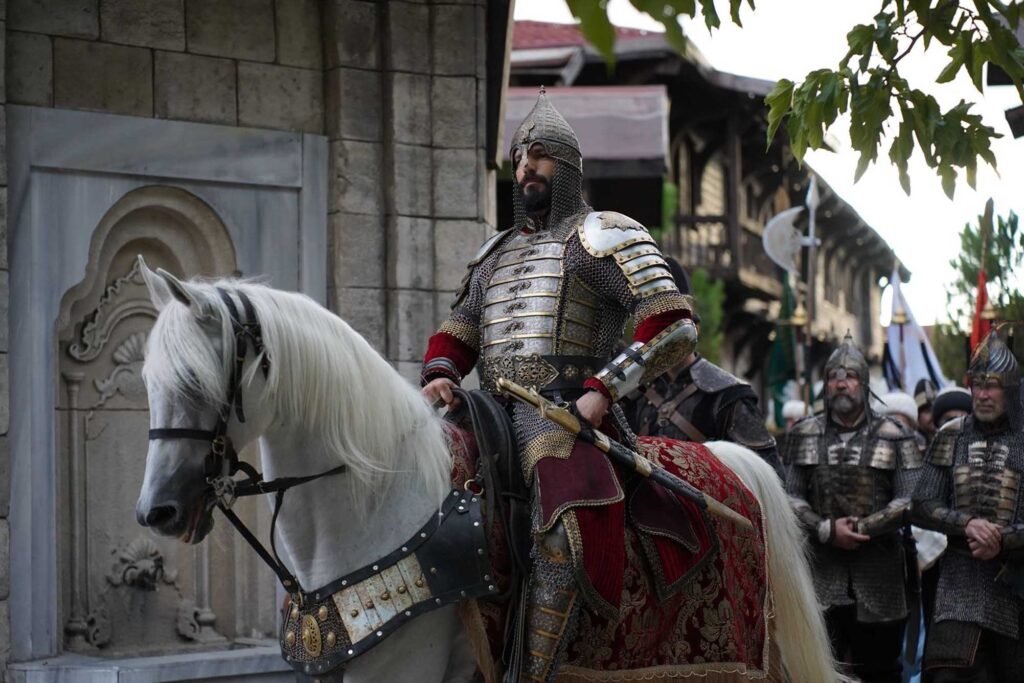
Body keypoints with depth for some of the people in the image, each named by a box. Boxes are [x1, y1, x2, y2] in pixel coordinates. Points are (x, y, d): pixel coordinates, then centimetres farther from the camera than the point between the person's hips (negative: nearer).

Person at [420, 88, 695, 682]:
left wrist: (604, 388, -15)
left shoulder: (604, 236, 6)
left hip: (565, 412, -7)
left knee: (562, 530, -31)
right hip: (492, 412, 8)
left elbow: (673, 329, -4)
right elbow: (457, 335, 28)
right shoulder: (496, 253, 27)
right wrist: (440, 375, 4)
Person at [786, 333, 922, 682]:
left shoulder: (894, 437, 1)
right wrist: (827, 530, -12)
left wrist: (862, 528, -13)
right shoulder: (805, 435, 7)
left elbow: (911, 501, -5)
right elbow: (789, 495, 2)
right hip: (820, 569, 1)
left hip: (878, 574, -1)